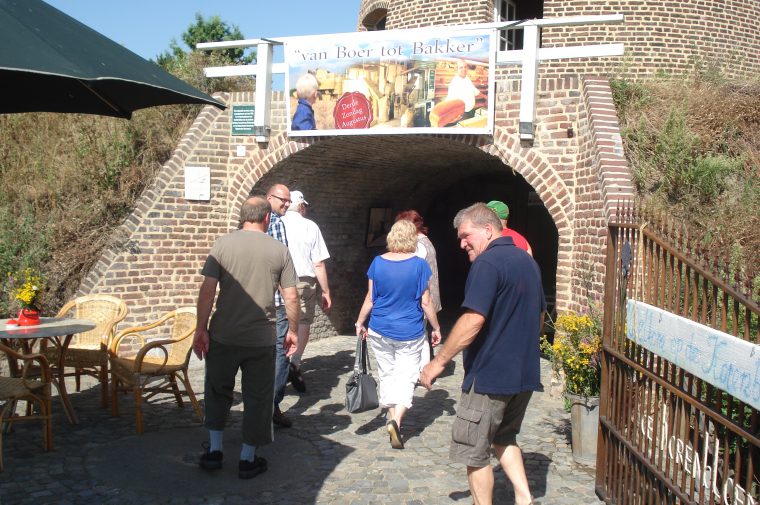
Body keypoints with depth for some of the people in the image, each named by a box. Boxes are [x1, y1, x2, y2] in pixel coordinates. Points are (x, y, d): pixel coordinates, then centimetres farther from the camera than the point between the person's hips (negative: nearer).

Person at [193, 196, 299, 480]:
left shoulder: (223, 244, -3)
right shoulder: (279, 250, -1)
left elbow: (207, 290, -9)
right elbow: (291, 297, -1)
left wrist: (201, 329, -2)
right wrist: (293, 330, 11)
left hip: (223, 336, 1)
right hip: (262, 339, 0)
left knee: (218, 392, 20)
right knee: (257, 398, 12)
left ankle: (214, 451, 28)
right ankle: (248, 459, 21)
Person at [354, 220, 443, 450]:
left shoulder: (378, 262, -4)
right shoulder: (419, 265, -10)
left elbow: (370, 299, 1)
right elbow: (426, 303, -6)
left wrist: (360, 323, 15)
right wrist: (436, 328, 6)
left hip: (380, 331, 3)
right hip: (410, 333, -2)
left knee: (387, 375, 17)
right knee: (406, 377, 3)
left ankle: (392, 418, 25)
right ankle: (397, 420, -16)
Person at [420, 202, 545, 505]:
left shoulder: (487, 263, -17)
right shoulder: (527, 261, 12)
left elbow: (473, 320, -26)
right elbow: (539, 315, 21)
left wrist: (439, 361, -19)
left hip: (490, 376, -9)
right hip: (525, 374, 9)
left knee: (474, 451, 5)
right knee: (504, 438, 25)